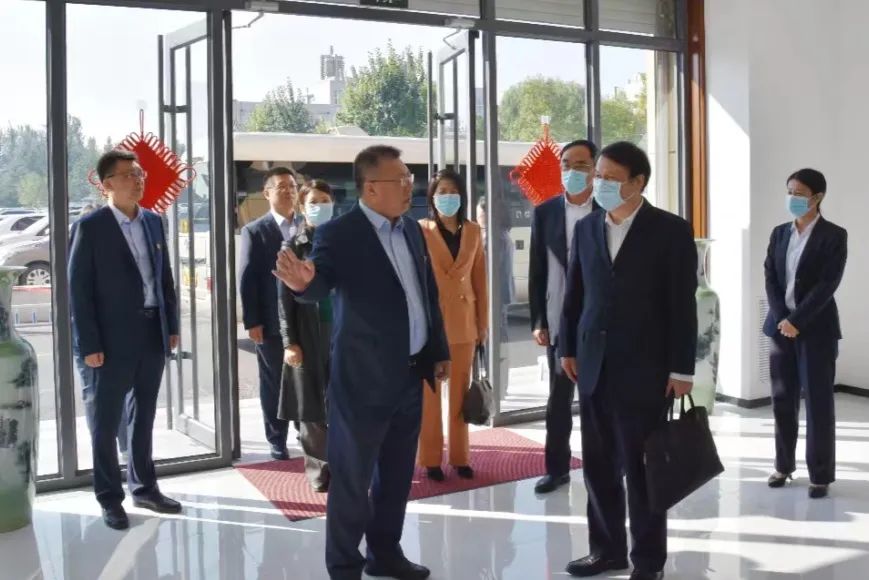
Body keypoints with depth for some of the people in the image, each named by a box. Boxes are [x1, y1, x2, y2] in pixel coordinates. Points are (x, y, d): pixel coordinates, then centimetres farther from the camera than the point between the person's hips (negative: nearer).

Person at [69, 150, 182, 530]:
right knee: (106, 423, 6)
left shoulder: (154, 222, 8)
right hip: (113, 340, -5)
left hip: (153, 335, 5)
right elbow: (78, 290, -10)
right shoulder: (90, 227, -8)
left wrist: (172, 326, 9)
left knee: (144, 417, 16)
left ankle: (143, 487, 29)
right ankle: (110, 499, 18)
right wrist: (88, 345, -14)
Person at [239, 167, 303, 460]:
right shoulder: (255, 232, 0)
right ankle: (277, 441, 20)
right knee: (273, 385, 8)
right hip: (272, 323, -2)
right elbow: (246, 279, -3)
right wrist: (252, 322, -10)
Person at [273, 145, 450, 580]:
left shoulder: (412, 230, 8)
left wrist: (439, 351, 16)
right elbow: (320, 286, -28)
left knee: (397, 474, 18)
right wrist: (303, 282, -51)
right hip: (364, 378, -7)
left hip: (410, 375, 7)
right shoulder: (338, 234, -13)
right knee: (352, 478, 4)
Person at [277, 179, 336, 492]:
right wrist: (290, 342, -7)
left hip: (343, 332, 1)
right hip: (309, 337, -1)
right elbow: (285, 298, 0)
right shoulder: (293, 246, 4)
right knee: (311, 406, 2)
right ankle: (320, 470, 14)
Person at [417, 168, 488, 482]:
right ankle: (431, 459, 14)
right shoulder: (420, 231, -5)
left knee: (461, 391, 10)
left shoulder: (473, 232, 6)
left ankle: (460, 456, 21)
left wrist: (483, 322, 9)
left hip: (464, 321, 3)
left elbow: (480, 279, 9)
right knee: (429, 392, 4)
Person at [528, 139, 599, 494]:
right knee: (558, 399, 10)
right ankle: (557, 467, 21)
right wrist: (537, 322, -1)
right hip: (559, 322, 2)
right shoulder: (544, 213, 3)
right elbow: (537, 272, 3)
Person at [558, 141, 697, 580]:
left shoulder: (671, 231, -5)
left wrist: (681, 369, -9)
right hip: (593, 366, 5)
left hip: (644, 368, -5)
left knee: (641, 467, 4)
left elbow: (683, 304, -7)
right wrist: (567, 348, 10)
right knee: (599, 465, 11)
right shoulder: (586, 228, 9)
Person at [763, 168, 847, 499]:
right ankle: (784, 465, 21)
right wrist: (781, 319, -8)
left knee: (818, 403, 0)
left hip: (816, 329, -4)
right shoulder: (779, 233, 10)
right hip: (781, 326, 4)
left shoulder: (834, 236, -5)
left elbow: (828, 284, -12)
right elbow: (770, 277, 5)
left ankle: (820, 475, 9)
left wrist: (796, 320, -16)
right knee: (782, 400, 9)